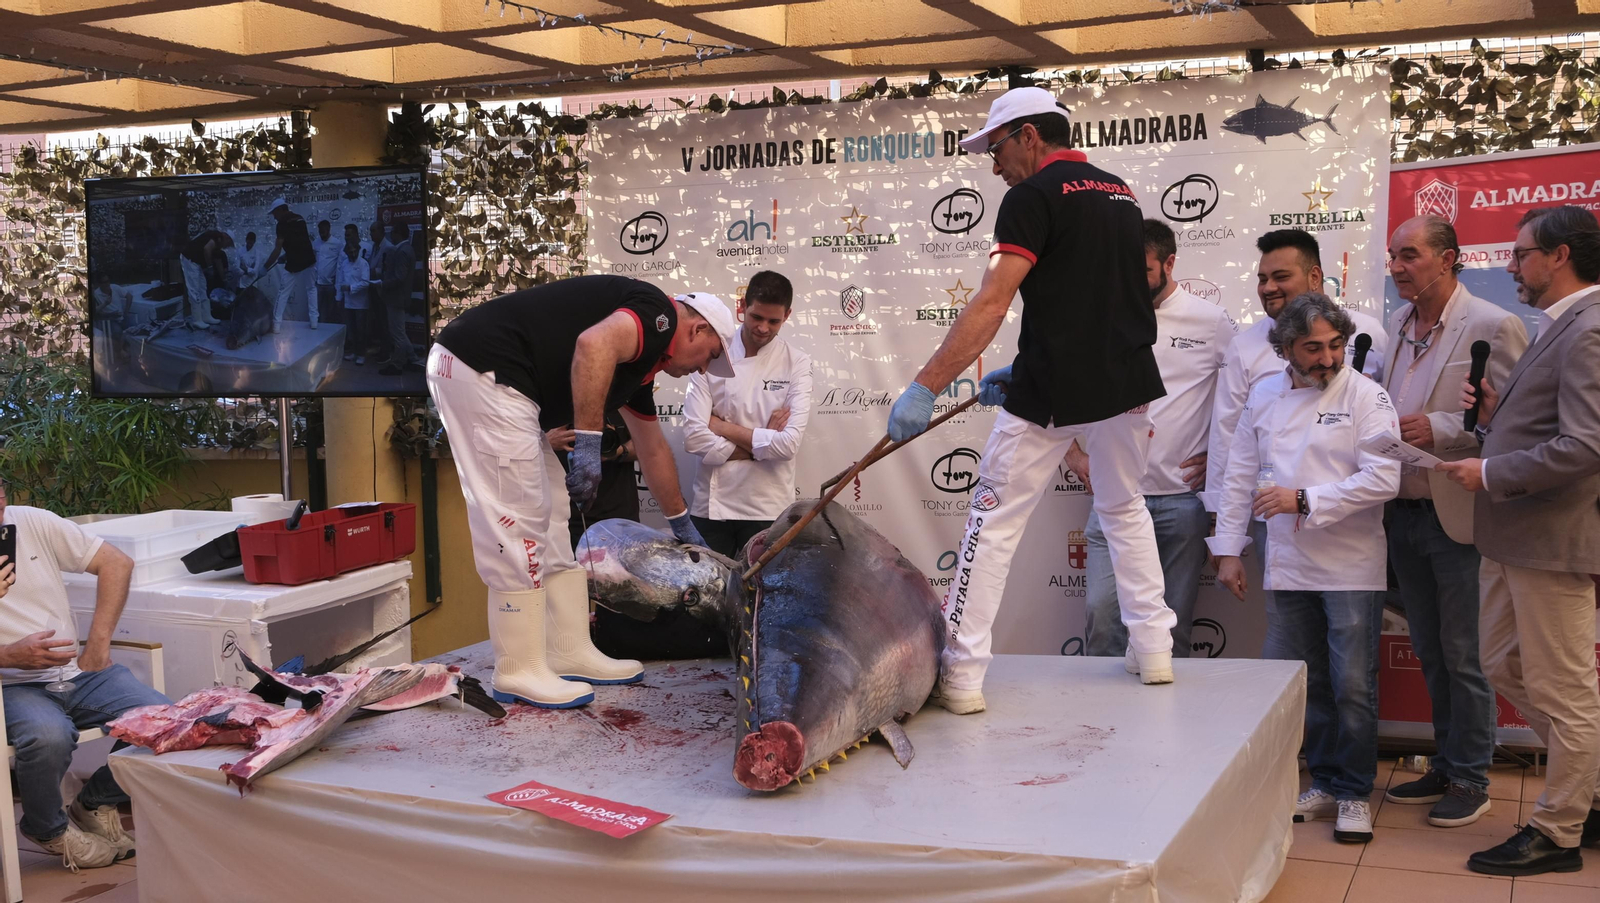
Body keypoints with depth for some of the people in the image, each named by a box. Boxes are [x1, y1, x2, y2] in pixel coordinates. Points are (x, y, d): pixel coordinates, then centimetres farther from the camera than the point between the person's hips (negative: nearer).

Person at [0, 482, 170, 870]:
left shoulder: (32, 522, 4)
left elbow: (116, 563, 9)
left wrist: (98, 642, -1)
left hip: (76, 671, 4)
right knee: (49, 736, -37)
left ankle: (94, 804, 9)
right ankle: (48, 828, -2)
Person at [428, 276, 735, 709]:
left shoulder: (641, 358, 25)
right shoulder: (659, 313, -4)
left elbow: (652, 448, 37)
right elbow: (594, 345, -26)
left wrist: (681, 523, 47)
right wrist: (589, 443, -23)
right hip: (482, 368, -11)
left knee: (549, 520, 14)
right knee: (518, 523, -6)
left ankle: (570, 654, 21)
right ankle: (519, 673, 2)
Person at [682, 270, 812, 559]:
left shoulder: (797, 364, -1)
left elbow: (788, 444, -13)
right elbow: (694, 437, -9)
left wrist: (724, 428, -9)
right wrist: (762, 443, -9)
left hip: (768, 509, -1)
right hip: (711, 505, 1)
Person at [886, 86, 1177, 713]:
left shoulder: (1034, 197, -9)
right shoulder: (1121, 194, 16)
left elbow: (990, 305, -20)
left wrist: (925, 388, -21)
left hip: (1050, 392, -7)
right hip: (1128, 385, 7)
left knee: (994, 520, 2)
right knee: (1124, 509, 25)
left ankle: (963, 675, 0)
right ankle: (1154, 649, 24)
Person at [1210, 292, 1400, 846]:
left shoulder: (1365, 396, -6)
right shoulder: (1264, 396, 7)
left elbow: (1383, 479, -15)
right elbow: (1239, 476, 12)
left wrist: (1303, 500, -17)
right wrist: (1228, 550, 9)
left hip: (1351, 568, -4)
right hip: (1288, 567, 4)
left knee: (1353, 688, 0)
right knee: (1303, 685, 10)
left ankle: (1354, 794, 14)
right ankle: (1325, 783, 25)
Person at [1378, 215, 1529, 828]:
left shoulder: (1493, 326, -11)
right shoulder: (1395, 325, 10)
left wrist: (1440, 429, -23)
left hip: (1459, 518, -6)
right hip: (1405, 513, 6)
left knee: (1464, 657, 3)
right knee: (1430, 654, 16)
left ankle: (1471, 779, 16)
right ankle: (1445, 766, 28)